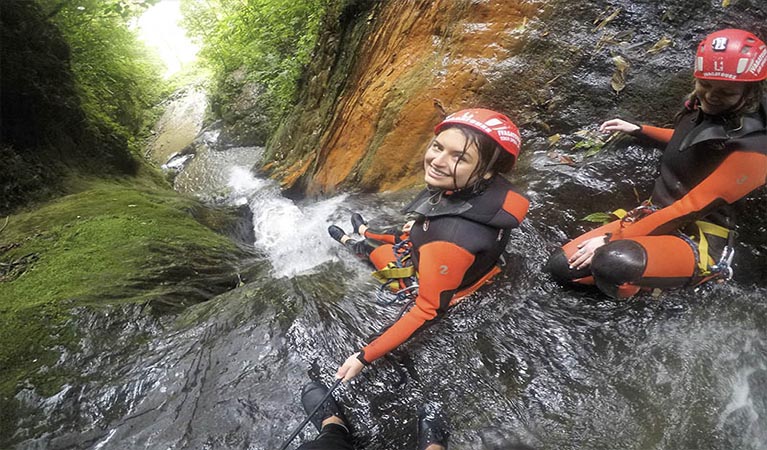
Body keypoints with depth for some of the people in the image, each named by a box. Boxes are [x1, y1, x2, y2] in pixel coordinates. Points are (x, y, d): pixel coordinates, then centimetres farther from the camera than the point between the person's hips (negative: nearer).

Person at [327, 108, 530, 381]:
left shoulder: (450, 240, -48)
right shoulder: (486, 188, -24)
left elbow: (429, 311, -37)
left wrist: (364, 357, -29)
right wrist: (421, 225, 17)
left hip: (420, 282, -5)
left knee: (367, 246, 20)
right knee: (398, 234, 31)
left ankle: (346, 241, 58)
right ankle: (363, 231, 67)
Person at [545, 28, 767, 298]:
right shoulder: (699, 108, 3)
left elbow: (689, 209, -22)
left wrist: (612, 240, -22)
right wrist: (636, 129, 28)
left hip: (698, 241, -7)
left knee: (613, 262, -40)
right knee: (561, 266, -7)